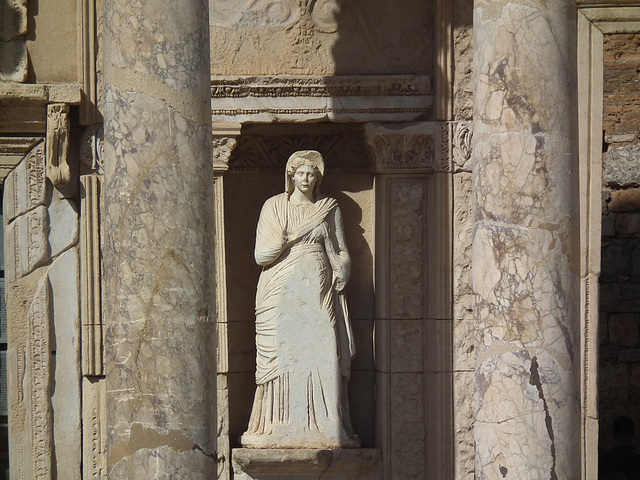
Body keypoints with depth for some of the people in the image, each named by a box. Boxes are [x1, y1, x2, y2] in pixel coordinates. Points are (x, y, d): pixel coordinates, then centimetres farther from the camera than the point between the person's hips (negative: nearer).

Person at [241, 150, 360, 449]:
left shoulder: (329, 209, 13)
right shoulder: (274, 207, 8)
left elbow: (341, 252, 15)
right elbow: (261, 255, 2)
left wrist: (341, 272, -4)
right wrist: (288, 239, -9)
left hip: (318, 293, 1)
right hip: (281, 295, -1)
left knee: (322, 356, -9)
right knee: (282, 356, -6)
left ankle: (322, 427, -8)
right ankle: (279, 430, -5)